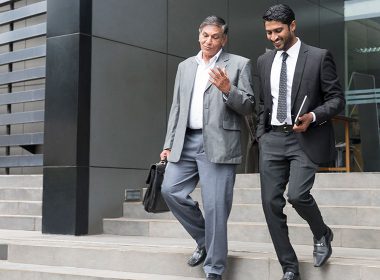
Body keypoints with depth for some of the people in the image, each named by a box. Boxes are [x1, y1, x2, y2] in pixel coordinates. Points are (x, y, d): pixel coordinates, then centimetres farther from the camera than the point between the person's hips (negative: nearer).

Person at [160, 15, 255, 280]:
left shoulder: (239, 64, 4)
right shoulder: (185, 66, 17)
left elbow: (248, 106, -1)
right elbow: (177, 108, 18)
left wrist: (227, 89, -19)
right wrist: (169, 144, 11)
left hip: (218, 144, -5)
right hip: (186, 141, 5)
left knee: (215, 207, -6)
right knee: (170, 190, -4)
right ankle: (204, 240, 18)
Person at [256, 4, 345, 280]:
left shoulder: (319, 56, -3)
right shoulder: (264, 61, 12)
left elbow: (337, 99, -3)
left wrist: (313, 117, -19)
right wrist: (262, 133, 11)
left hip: (306, 139, -5)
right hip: (273, 139, 5)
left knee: (297, 194, -21)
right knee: (271, 202, 0)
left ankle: (322, 235, 13)